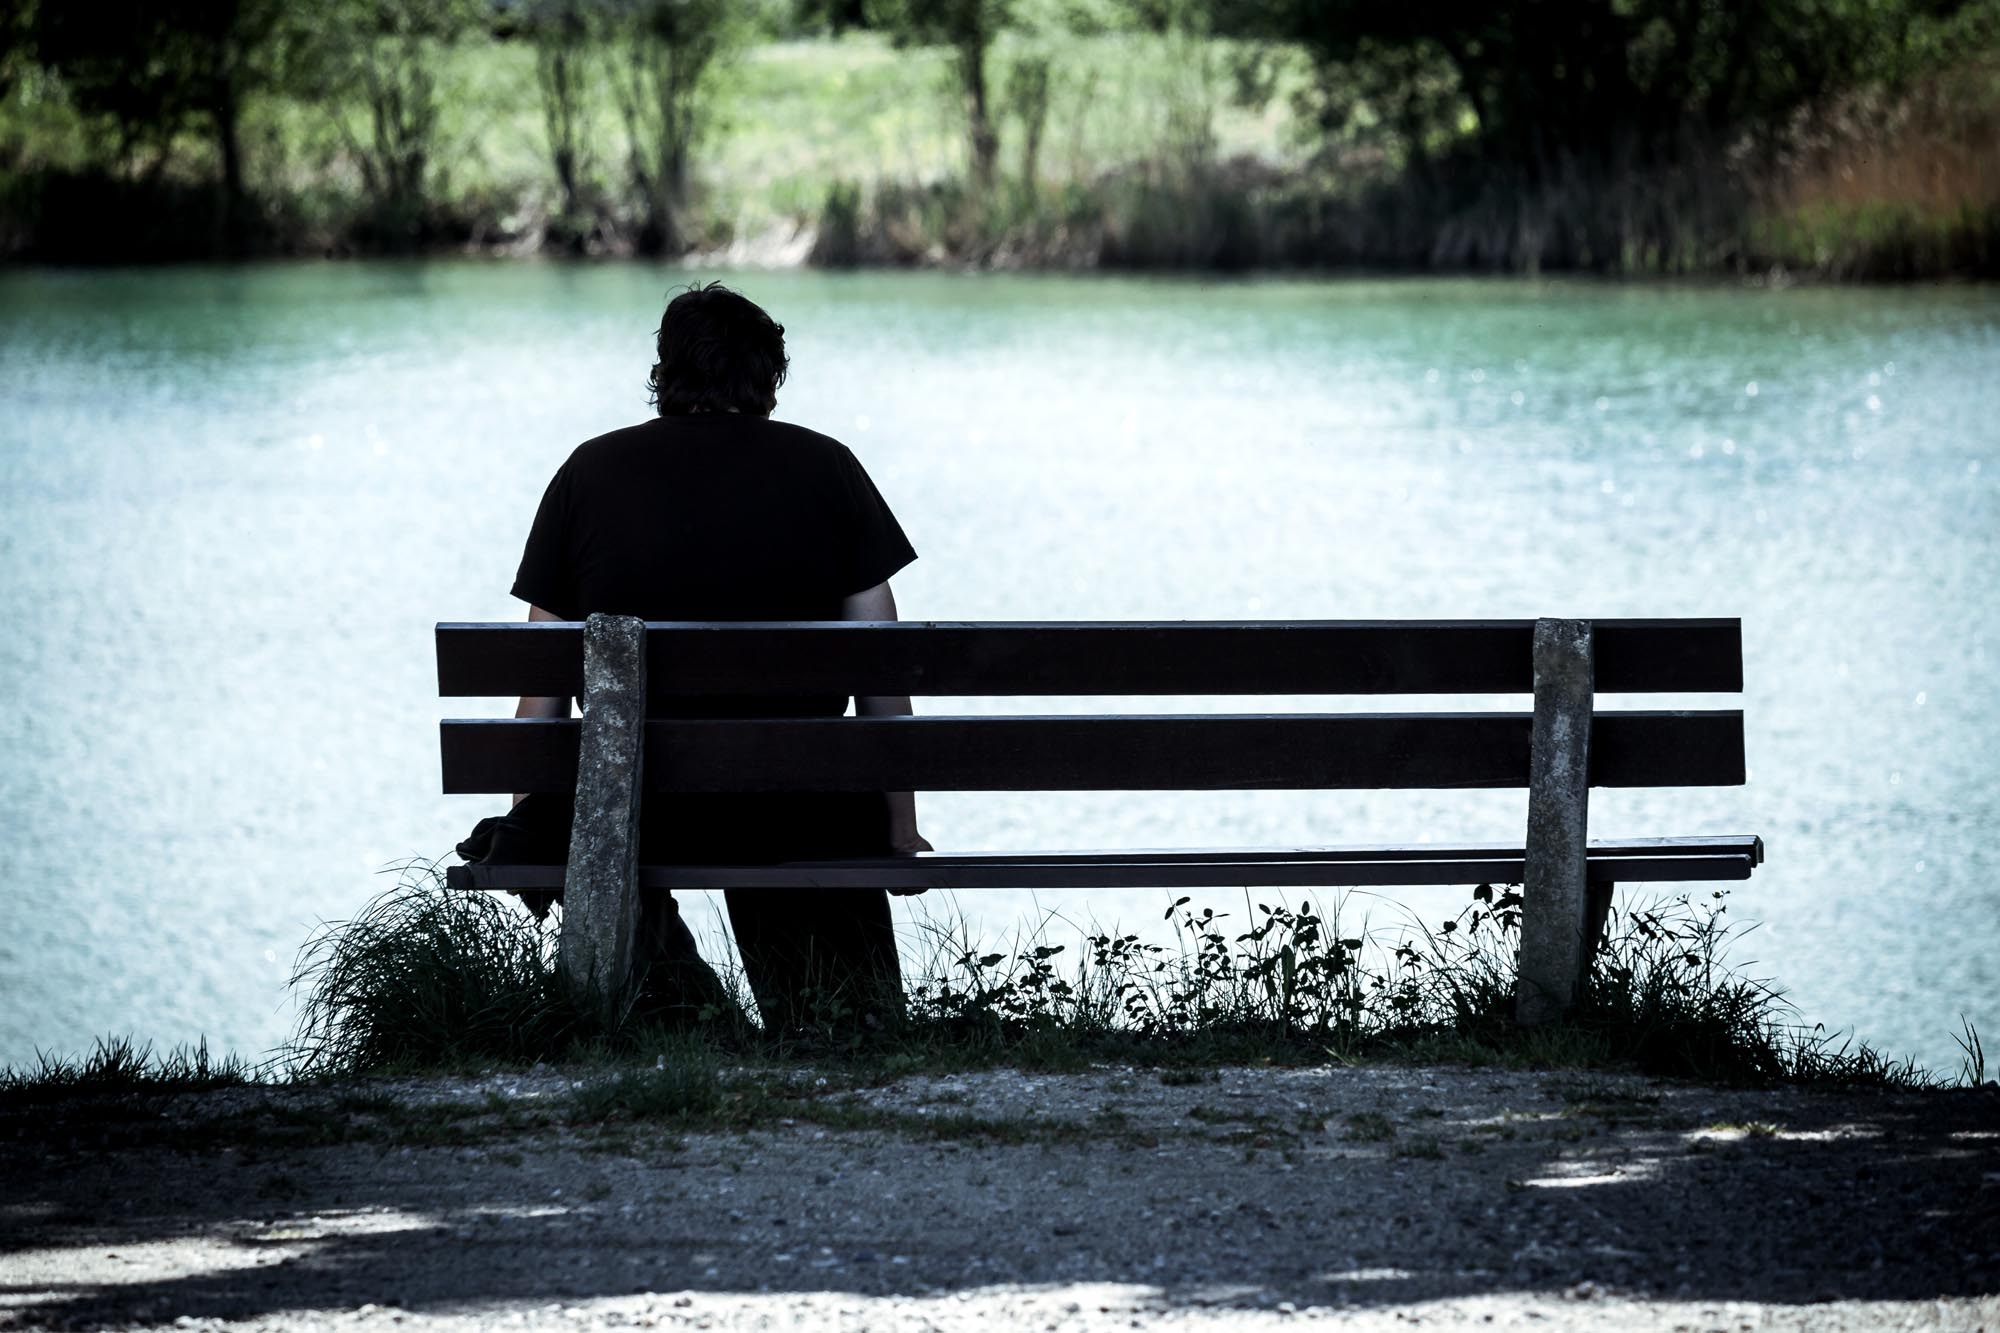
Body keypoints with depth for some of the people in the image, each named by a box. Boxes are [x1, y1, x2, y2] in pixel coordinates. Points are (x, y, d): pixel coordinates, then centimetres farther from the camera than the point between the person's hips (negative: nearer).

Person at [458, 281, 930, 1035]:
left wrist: (524, 825, 15)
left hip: (634, 813, -1)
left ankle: (654, 967, 8)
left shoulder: (590, 472, 4)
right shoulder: (825, 468, 3)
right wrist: (902, 831, 12)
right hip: (799, 819, 1)